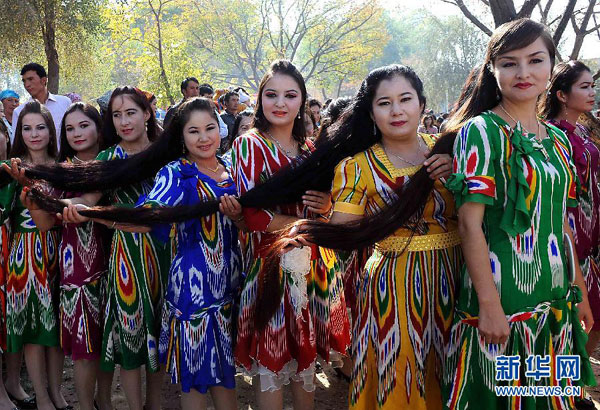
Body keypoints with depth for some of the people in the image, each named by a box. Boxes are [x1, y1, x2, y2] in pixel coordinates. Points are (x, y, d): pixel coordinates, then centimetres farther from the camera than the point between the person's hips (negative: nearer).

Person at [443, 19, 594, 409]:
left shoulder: (558, 140, 10)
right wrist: (489, 303, -20)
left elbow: (560, 222, 15)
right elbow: (470, 222, -15)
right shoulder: (480, 131, -10)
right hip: (502, 293, -6)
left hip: (556, 297, 6)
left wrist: (579, 291, 15)